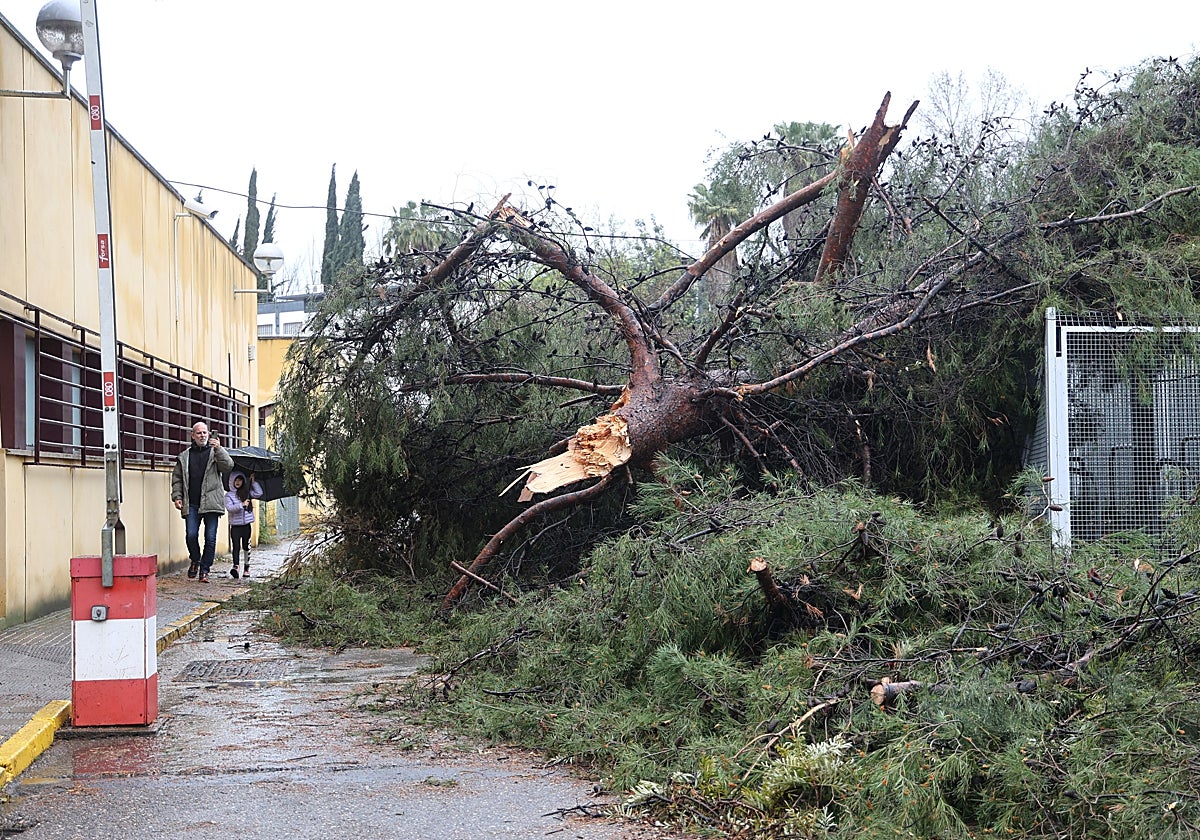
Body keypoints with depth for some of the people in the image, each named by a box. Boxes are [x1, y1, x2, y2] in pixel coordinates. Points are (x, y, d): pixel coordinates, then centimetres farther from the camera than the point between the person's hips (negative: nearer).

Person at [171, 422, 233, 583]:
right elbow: (177, 478, 17)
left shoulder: (215, 453, 8)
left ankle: (204, 570, 8)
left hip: (211, 503, -1)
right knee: (191, 536, -6)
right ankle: (195, 560, 21)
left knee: (210, 538, -2)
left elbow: (228, 467, -9)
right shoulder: (184, 456, 14)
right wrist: (177, 497, 5)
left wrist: (218, 449, -20)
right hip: (191, 504, 1)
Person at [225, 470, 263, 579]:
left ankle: (247, 567, 16)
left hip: (246, 525, 3)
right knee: (236, 546, -10)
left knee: (246, 546, 7)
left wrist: (253, 482, 4)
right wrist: (241, 505, -21)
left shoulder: (246, 492, 11)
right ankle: (235, 567, -20)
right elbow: (229, 508, -11)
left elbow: (259, 493, 3)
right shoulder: (228, 495, 1)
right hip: (235, 525, -3)